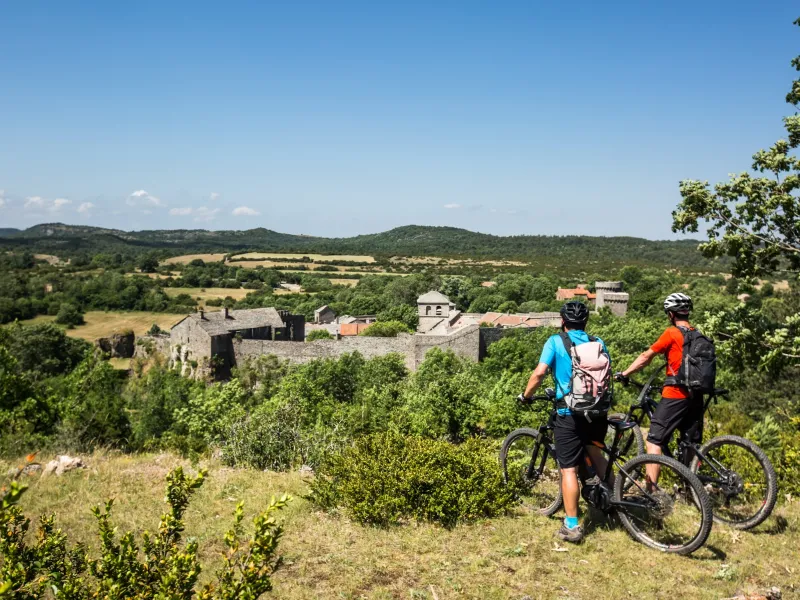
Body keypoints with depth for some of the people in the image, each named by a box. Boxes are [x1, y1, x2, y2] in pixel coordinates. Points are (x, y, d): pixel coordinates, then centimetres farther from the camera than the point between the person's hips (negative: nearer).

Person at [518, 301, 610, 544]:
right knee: (594, 452, 30)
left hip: (569, 414, -5)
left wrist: (525, 396, 2)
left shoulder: (556, 342, -2)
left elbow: (540, 372, -13)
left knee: (569, 469, 0)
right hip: (598, 411, 5)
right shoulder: (598, 343, 9)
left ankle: (572, 526, 0)